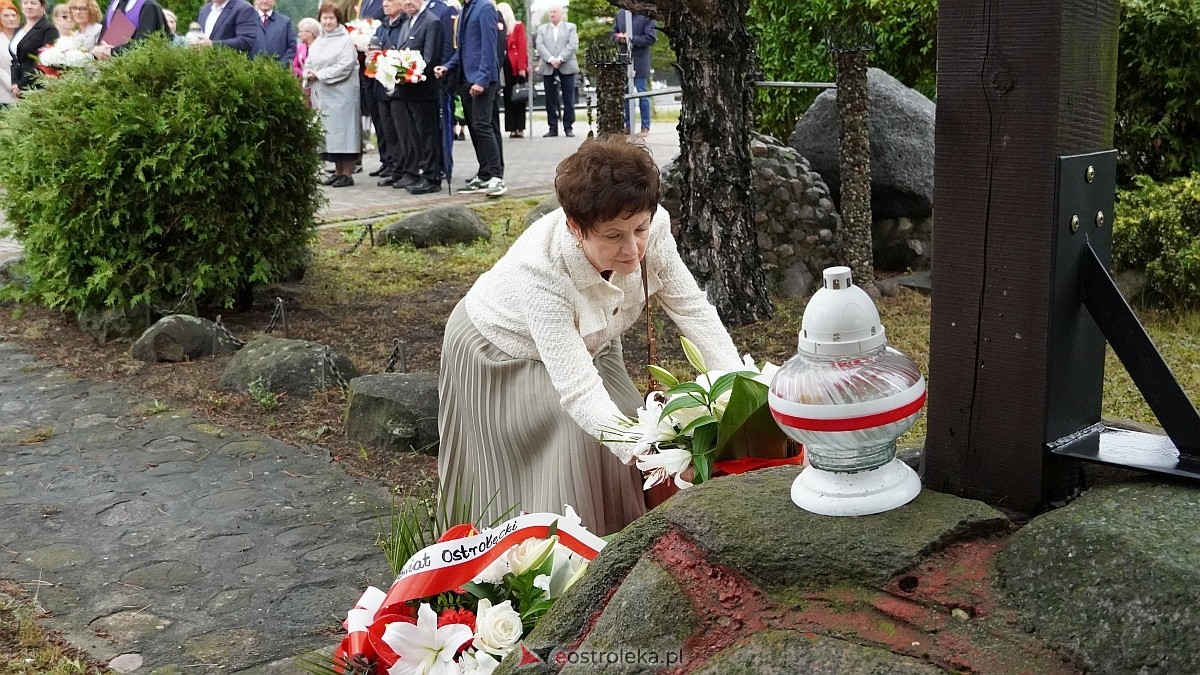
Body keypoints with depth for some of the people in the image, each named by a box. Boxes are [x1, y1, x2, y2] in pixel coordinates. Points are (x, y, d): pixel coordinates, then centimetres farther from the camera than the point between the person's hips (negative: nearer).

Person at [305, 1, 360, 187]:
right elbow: (309, 64, 18)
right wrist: (309, 74, -6)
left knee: (342, 130, -6)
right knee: (329, 132, 7)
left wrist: (319, 75, -13)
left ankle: (347, 173, -3)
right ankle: (338, 171, 14)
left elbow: (345, 67, -14)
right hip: (321, 94, 7)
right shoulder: (317, 42, 17)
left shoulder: (346, 40, -5)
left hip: (341, 94, -7)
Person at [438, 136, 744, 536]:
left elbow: (693, 310, -20)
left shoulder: (650, 230, -30)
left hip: (585, 343, 5)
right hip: (503, 355, -5)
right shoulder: (540, 270, -44)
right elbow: (578, 392, -46)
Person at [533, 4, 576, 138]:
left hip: (566, 67, -2)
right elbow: (540, 46, 3)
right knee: (550, 100, 1)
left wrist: (560, 59, -14)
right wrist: (551, 59, -13)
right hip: (548, 68, 2)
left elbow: (573, 45, -3)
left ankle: (568, 127, 4)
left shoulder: (570, 27, 10)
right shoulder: (542, 29, 15)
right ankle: (553, 128, 4)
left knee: (568, 99, -2)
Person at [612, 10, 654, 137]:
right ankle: (628, 126, 20)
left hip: (639, 61, -6)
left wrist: (632, 39, -18)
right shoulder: (620, 14, 8)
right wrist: (618, 38, -7)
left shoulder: (646, 15, -9)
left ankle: (645, 127, 6)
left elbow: (651, 37, -14)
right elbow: (614, 32, 16)